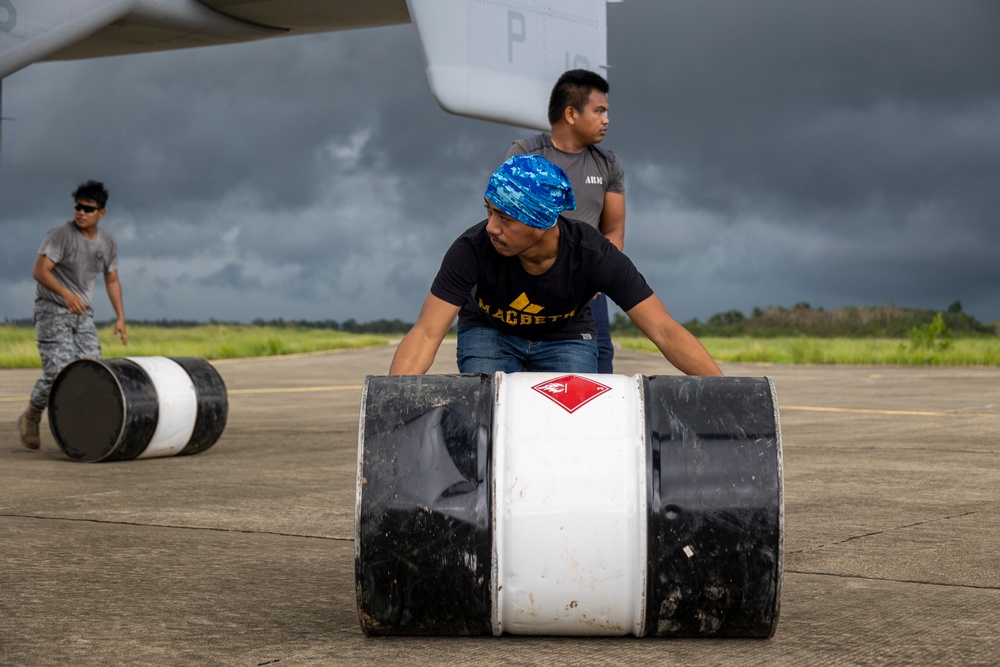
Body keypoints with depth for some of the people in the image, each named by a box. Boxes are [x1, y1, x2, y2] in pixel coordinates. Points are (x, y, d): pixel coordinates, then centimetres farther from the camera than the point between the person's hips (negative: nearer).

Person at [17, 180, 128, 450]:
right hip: (52, 310, -6)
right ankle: (30, 419, 9)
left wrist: (121, 318, 7)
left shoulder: (108, 243, 4)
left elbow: (112, 281, 15)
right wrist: (65, 294, -40)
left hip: (83, 314, 6)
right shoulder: (60, 235, -15)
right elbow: (39, 271, -24)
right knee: (58, 371, -14)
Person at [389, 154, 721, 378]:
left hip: (566, 336, 1)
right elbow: (427, 333, -36)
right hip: (489, 332, 0)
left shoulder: (595, 256, -32)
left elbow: (664, 331, -31)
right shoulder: (473, 249, -34)